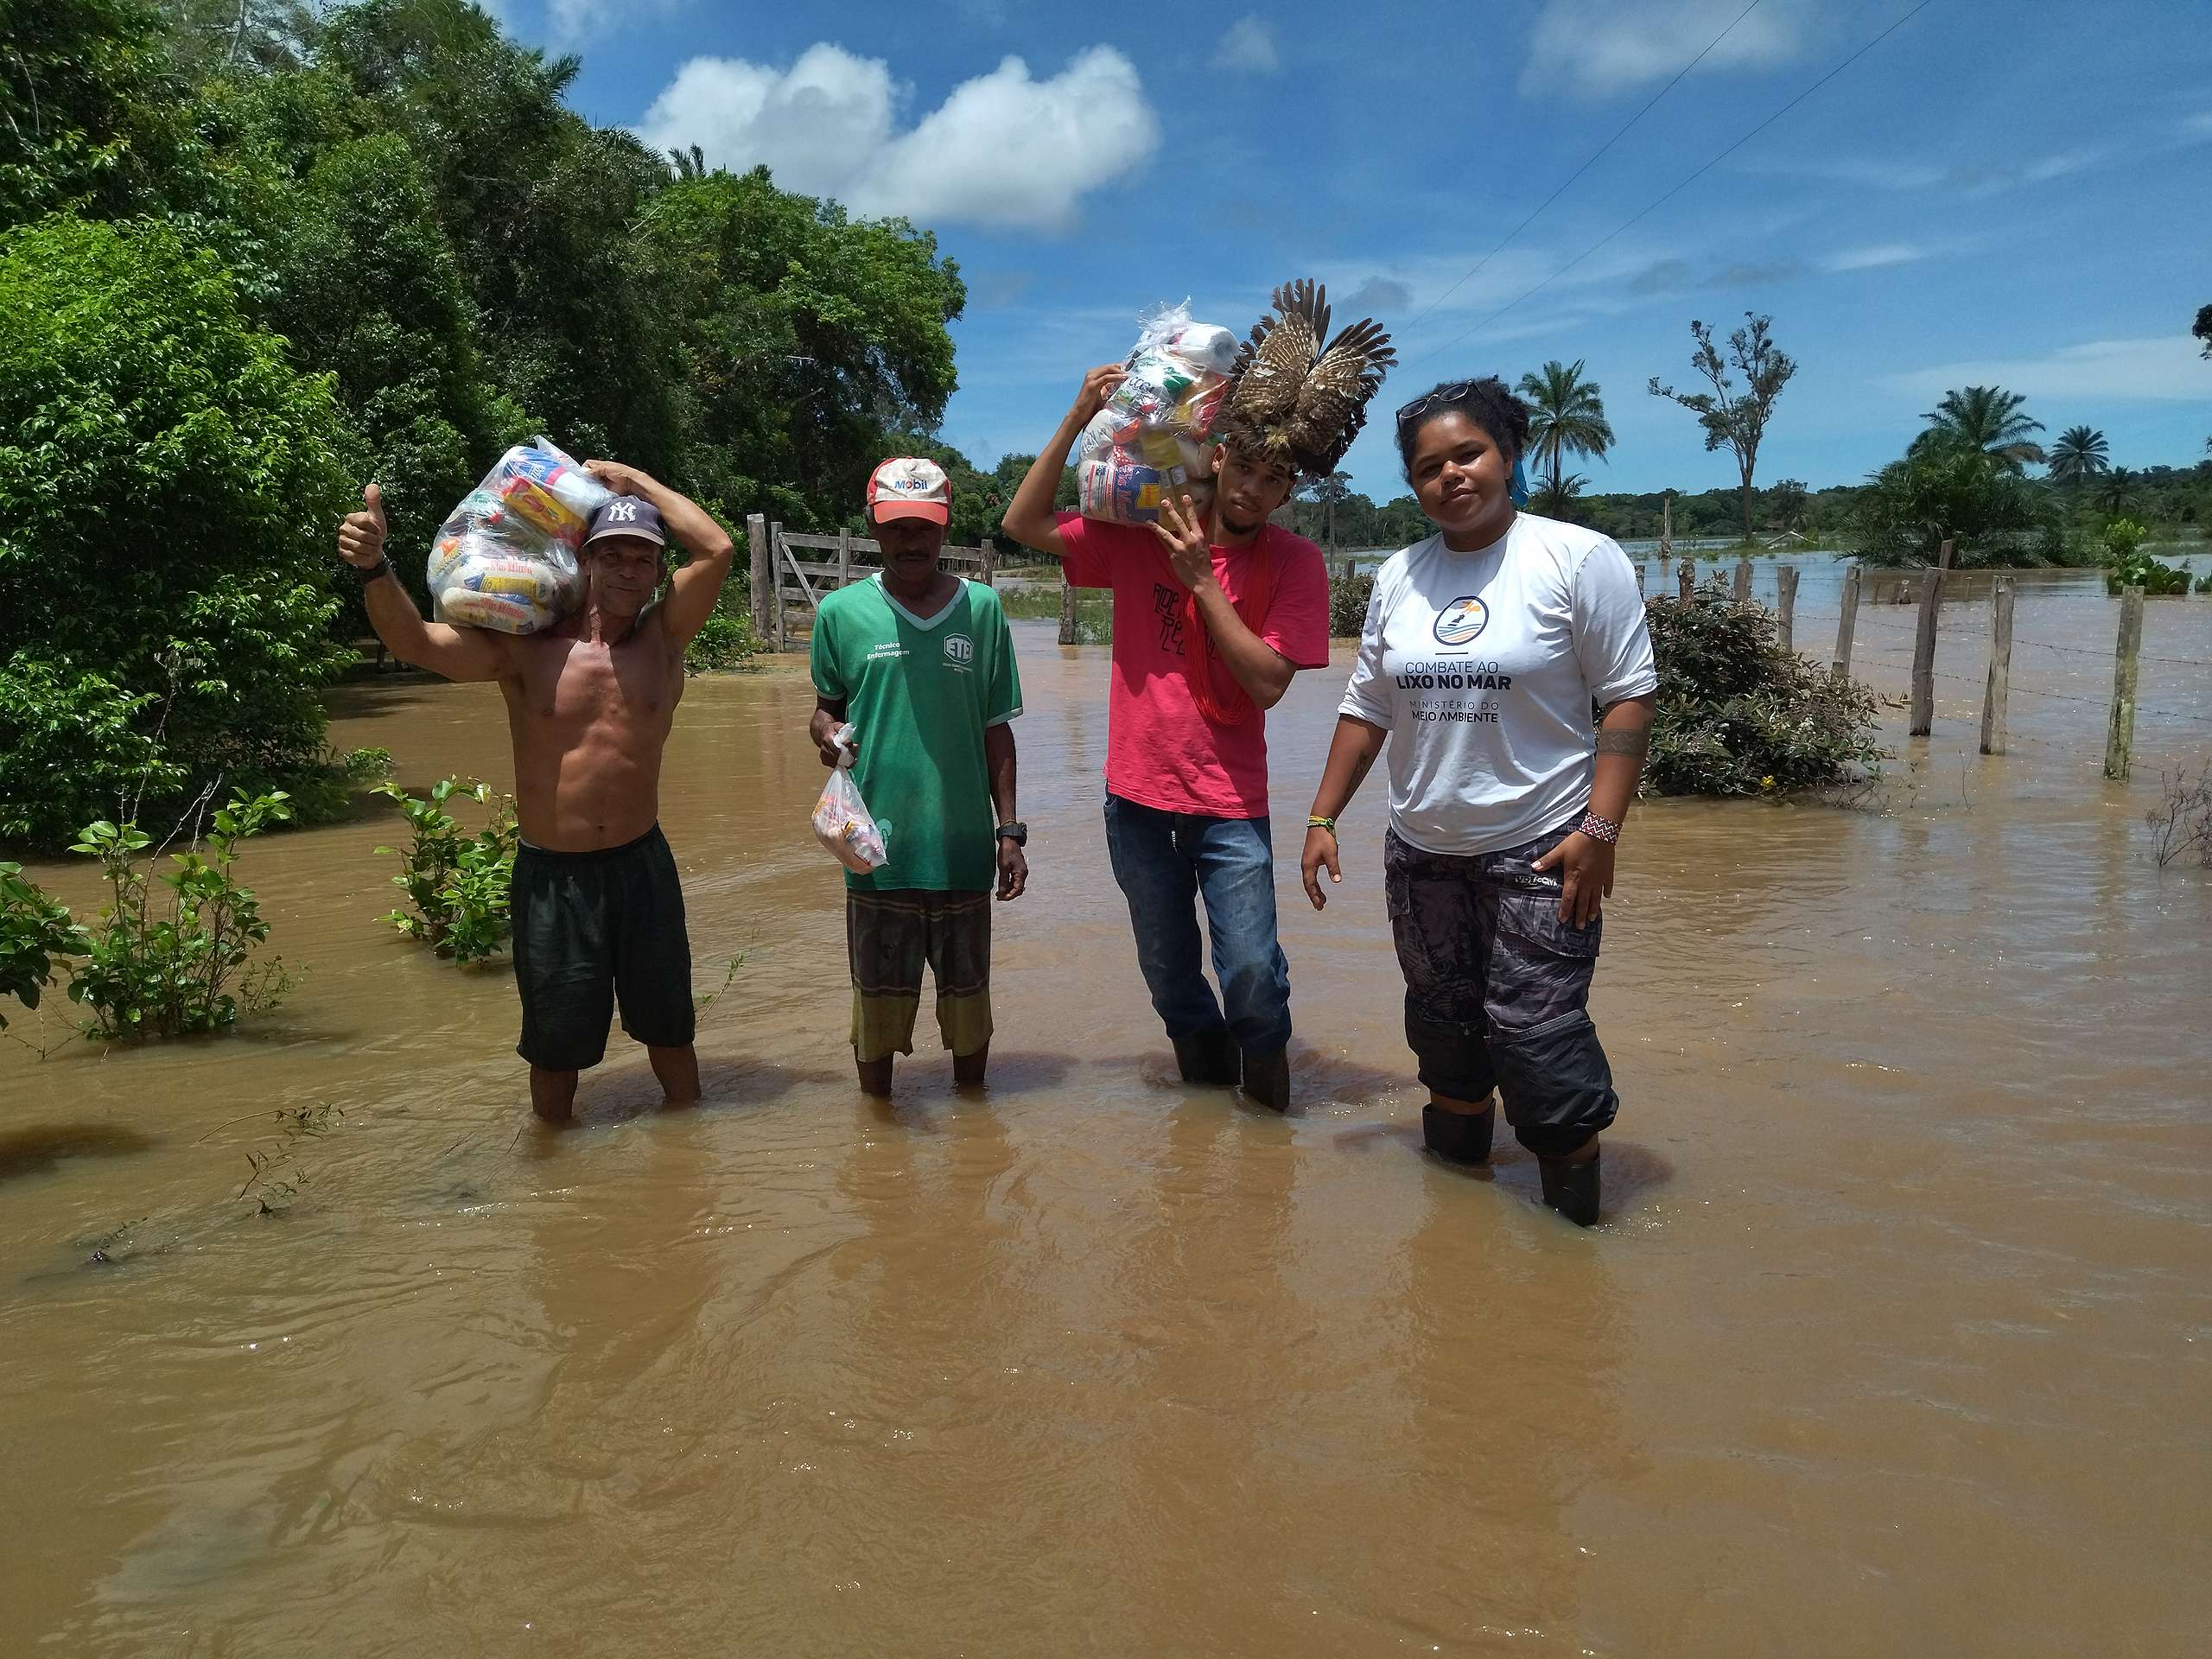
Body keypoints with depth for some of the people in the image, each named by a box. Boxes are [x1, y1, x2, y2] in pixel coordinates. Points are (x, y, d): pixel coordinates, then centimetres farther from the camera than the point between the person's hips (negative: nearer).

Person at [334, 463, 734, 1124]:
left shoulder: (664, 638, -3)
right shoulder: (524, 648, -6)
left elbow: (716, 548, -13)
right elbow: (415, 642, -17)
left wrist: (630, 478, -4)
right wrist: (375, 568, -35)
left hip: (641, 865, 1)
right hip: (550, 874, -1)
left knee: (668, 1030, 16)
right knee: (555, 1046, 13)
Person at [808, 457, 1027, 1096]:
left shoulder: (982, 608, 2)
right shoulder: (841, 612, 0)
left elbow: (996, 727, 7)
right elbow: (825, 705, 12)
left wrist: (1009, 830, 4)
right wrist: (826, 730, -13)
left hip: (964, 845, 1)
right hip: (876, 846, 0)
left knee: (967, 997, 14)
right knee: (877, 1001, 10)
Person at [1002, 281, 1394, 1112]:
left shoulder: (1294, 563, -5)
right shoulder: (1140, 533, 0)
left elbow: (1268, 682, -14)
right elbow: (1024, 523, -1)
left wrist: (1201, 580, -18)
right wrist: (1078, 419, -10)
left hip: (1230, 801, -2)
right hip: (1138, 794, 2)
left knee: (1253, 978, -8)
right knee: (1172, 983, 15)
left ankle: (1268, 1129, 18)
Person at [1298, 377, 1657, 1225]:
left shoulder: (1578, 558, -8)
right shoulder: (1399, 576, 8)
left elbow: (1627, 698, -10)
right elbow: (1366, 708, 12)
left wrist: (1600, 829, -17)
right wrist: (1323, 817, 8)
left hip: (1537, 851, -5)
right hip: (1422, 851, 6)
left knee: (1534, 1033, -7)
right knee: (1443, 1027, 16)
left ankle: (1575, 1209, 11)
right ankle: (1457, 1178, 35)